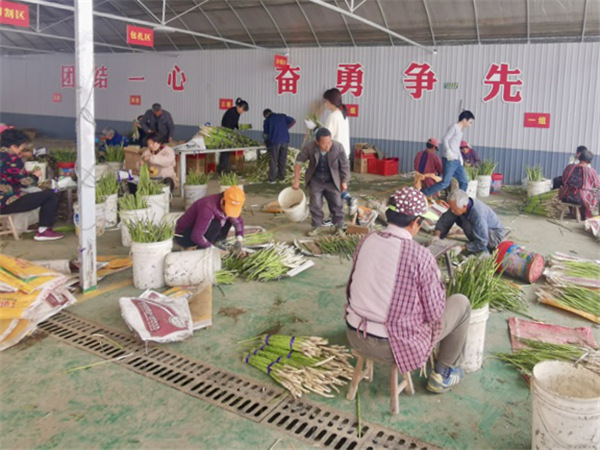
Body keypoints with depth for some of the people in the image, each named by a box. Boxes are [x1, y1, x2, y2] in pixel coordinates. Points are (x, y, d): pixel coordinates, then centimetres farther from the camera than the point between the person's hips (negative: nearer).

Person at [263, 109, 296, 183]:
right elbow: (293, 121, 10)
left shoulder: (267, 120, 3)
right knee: (283, 160, 13)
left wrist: (266, 141, 24)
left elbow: (266, 134, 6)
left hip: (274, 142, -3)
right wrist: (286, 128, 13)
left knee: (273, 161, 4)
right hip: (284, 140, 3)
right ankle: (281, 177, 21)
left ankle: (272, 179, 6)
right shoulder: (282, 116, 11)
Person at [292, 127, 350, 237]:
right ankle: (317, 226, 22)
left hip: (332, 181, 0)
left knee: (337, 204, 6)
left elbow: (345, 165, -11)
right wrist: (296, 180, -9)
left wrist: (344, 182, -7)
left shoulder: (338, 147, -24)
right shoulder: (309, 146, -23)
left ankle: (339, 227, 22)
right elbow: (299, 161, -10)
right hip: (315, 181, 0)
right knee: (315, 205, 5)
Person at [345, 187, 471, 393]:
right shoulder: (421, 256, -20)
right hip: (396, 345, -6)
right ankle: (441, 375, 27)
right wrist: (436, 280, 5)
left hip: (356, 336, 6)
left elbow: (351, 288, 6)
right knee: (461, 303, 13)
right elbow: (434, 313, -12)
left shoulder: (366, 241, -4)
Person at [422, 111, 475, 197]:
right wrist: (448, 152, -28)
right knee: (445, 182, -13)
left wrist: (460, 157, 14)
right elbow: (444, 139, -16)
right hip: (450, 160, -9)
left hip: (457, 161, 9)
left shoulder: (460, 130, 21)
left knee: (464, 181, 6)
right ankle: (422, 194, -8)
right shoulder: (454, 127, -5)